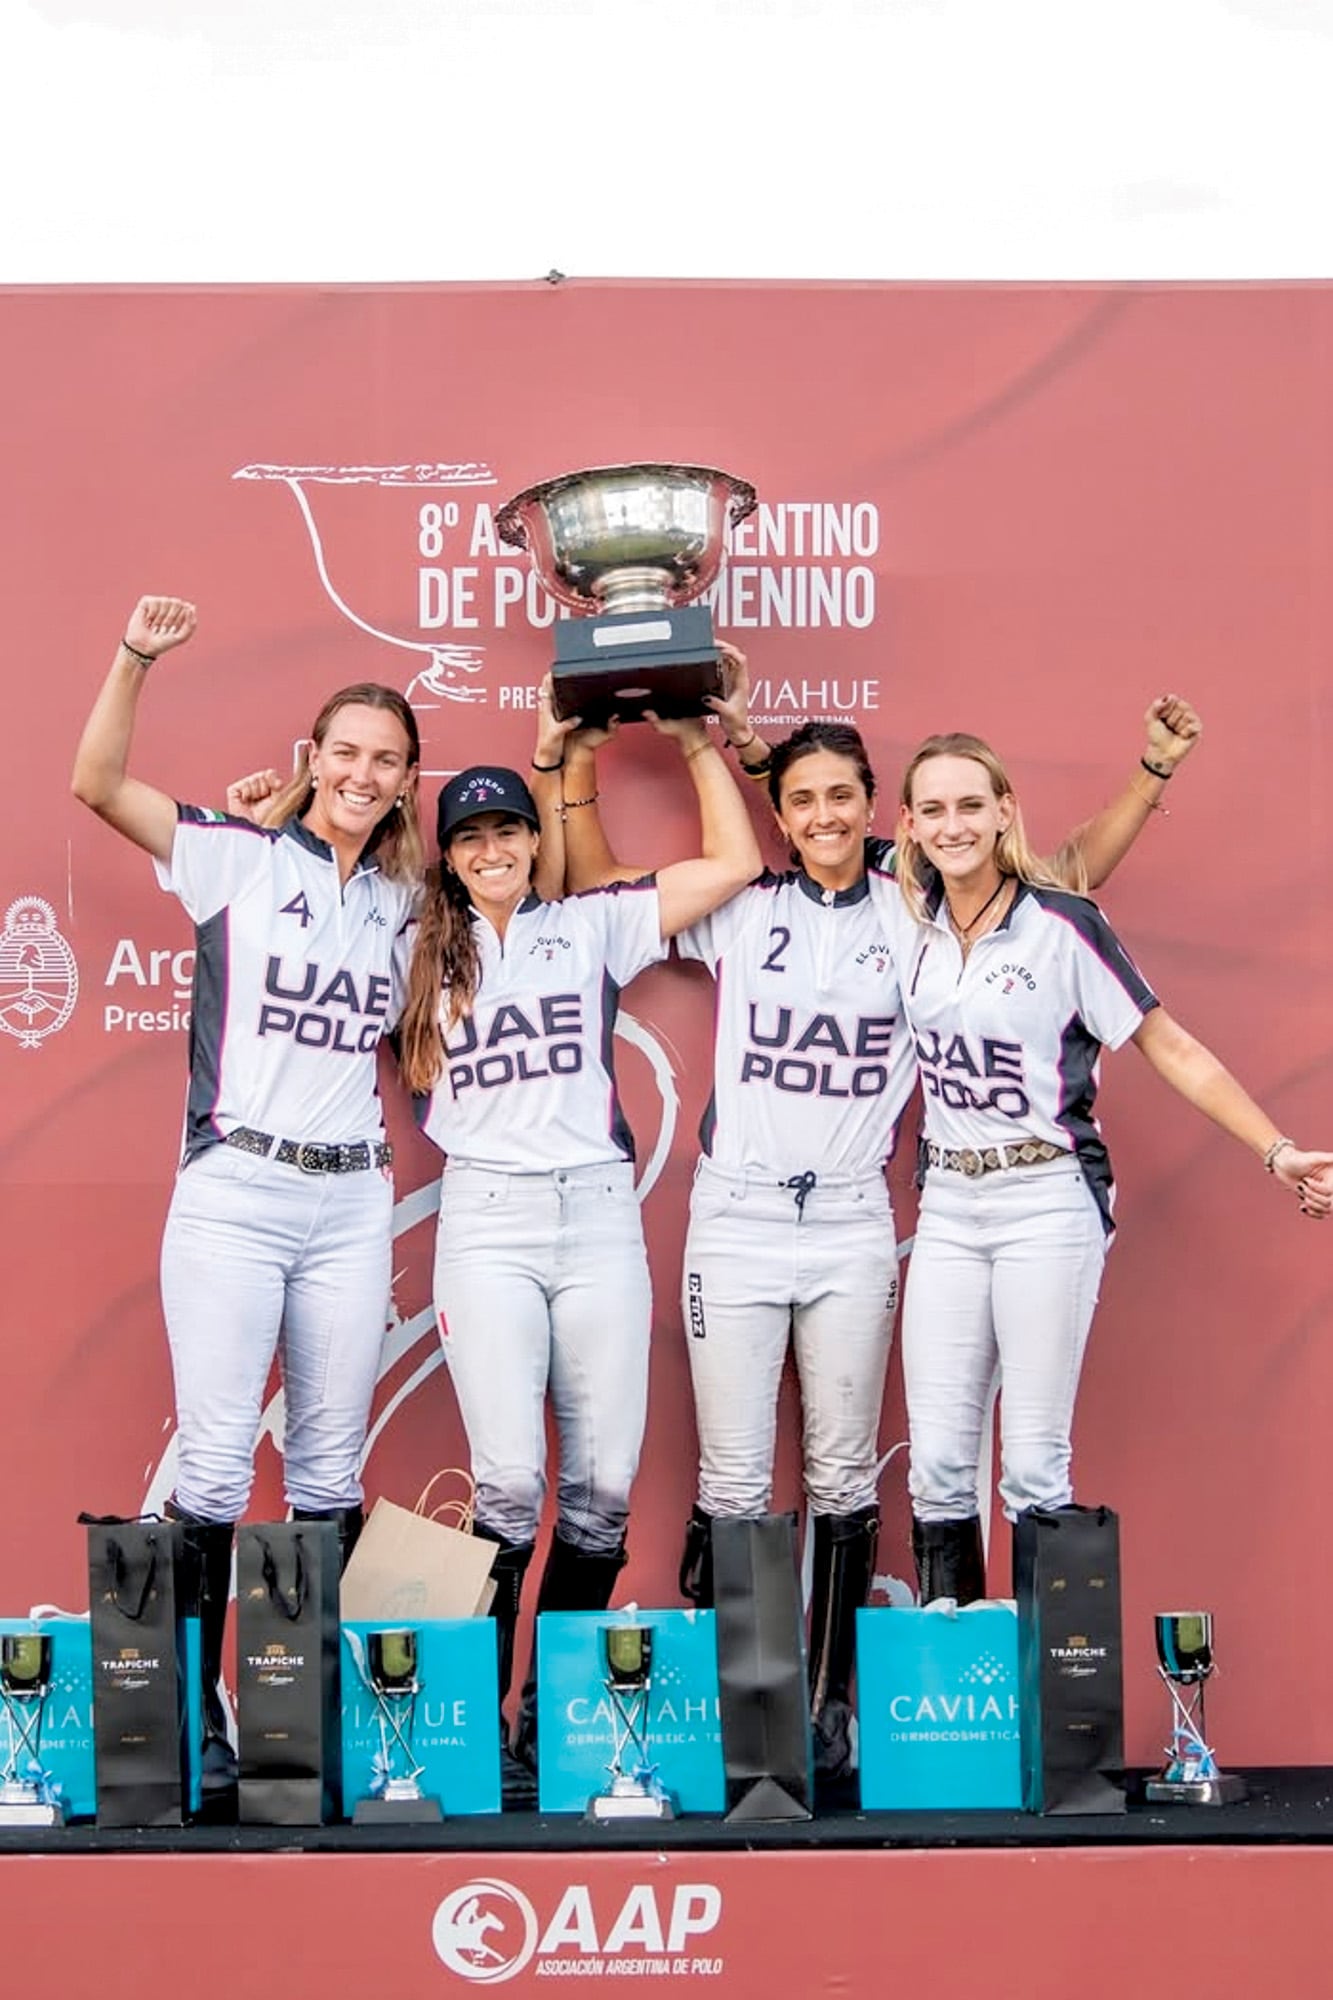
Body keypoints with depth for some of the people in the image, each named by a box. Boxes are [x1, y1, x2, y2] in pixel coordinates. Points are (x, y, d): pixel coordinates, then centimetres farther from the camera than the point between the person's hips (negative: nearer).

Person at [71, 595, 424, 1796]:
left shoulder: (403, 898, 14)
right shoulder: (240, 857, 1)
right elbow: (98, 784, -6)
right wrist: (136, 658, -18)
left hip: (353, 1203, 4)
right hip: (234, 1192, -4)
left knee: (332, 1468, 8)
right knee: (216, 1460, -6)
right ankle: (193, 1704, 5)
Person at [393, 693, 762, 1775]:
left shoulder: (590, 927, 11)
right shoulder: (431, 954, 17)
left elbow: (734, 861, 10)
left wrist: (696, 742, 9)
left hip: (600, 1214, 1)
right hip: (488, 1219, -1)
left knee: (604, 1485, -1)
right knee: (510, 1480, -13)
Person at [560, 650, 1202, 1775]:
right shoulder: (742, 912, 5)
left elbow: (1073, 873, 10)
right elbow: (595, 885, 11)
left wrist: (1151, 772, 2)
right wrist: (579, 756, 3)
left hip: (854, 1229, 1)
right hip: (737, 1222, -1)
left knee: (844, 1477, 7)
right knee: (733, 1482, -1)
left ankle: (832, 1703, 17)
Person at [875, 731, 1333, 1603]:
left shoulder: (1061, 924, -7)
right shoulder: (905, 916, 5)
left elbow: (1169, 1046, -5)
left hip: (1048, 1204, -4)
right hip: (948, 1205, 5)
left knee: (1034, 1464, -4)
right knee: (937, 1465, 3)